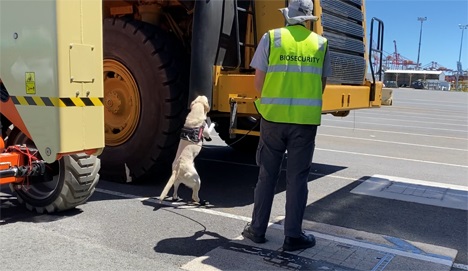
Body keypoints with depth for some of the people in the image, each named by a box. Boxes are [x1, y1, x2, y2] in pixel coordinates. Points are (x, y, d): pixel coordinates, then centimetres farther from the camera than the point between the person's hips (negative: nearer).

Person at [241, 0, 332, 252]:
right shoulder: (321, 43, 7)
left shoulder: (271, 38, 1)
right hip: (307, 119, 1)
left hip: (273, 116, 0)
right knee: (297, 178, 8)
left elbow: (259, 83, 0)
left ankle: (257, 229, 20)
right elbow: (321, 85, 11)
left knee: (267, 175, 12)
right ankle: (293, 235, 13)